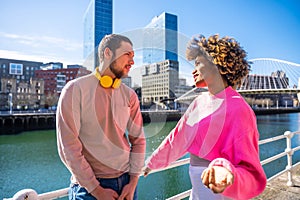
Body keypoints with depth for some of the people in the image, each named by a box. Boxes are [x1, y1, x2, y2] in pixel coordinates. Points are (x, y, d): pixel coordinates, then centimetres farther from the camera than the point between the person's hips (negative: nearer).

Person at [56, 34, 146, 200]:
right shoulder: (75, 89, -12)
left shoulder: (129, 95, 0)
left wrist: (133, 181, -4)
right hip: (89, 186, -4)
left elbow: (138, 140, 3)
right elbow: (68, 147, -13)